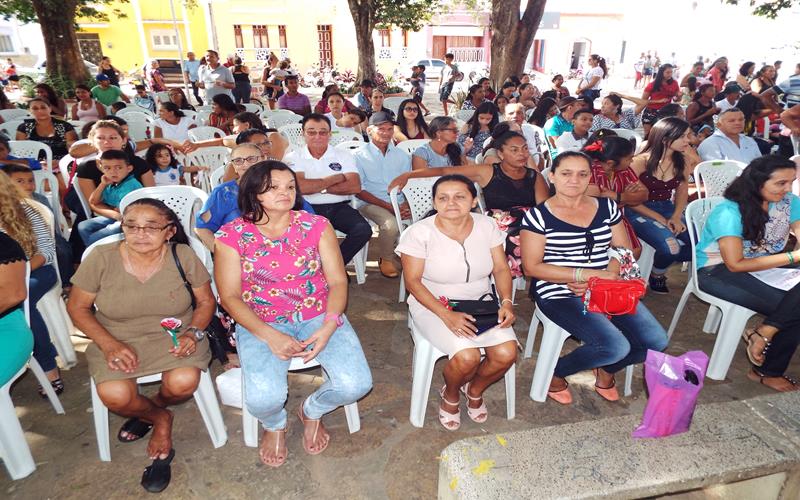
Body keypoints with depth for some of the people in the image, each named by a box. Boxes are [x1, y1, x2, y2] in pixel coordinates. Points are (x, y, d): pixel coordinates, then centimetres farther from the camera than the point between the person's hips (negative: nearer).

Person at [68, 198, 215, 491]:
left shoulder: (183, 257, -11)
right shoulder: (101, 259, -10)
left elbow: (206, 301, 1)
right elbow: (77, 307, 0)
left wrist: (194, 333, -18)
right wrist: (109, 344, -14)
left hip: (173, 337, 0)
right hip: (118, 341, 1)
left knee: (184, 382, -28)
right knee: (114, 395, -26)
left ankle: (156, 404, 12)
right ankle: (159, 418, 10)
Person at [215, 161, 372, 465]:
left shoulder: (317, 226, -1)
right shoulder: (232, 235, -3)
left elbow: (338, 281, -2)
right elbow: (230, 296, -5)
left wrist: (329, 327, -19)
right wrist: (270, 336, -18)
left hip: (319, 317, 2)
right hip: (261, 324, -1)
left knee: (357, 384, -19)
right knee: (264, 398, -26)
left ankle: (312, 412, 19)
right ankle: (274, 425, 16)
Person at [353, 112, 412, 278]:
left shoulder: (402, 155, 19)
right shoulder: (359, 155, 4)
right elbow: (358, 190, -4)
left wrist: (407, 204, -8)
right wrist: (388, 206, -13)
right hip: (371, 203, -4)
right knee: (391, 225, -34)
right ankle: (386, 259, -4)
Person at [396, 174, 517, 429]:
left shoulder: (487, 226, -2)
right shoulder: (420, 232, -14)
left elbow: (501, 269, 4)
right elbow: (413, 281, -14)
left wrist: (506, 301, -15)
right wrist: (447, 315, -24)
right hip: (433, 305, -4)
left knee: (506, 353, -18)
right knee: (467, 356, -27)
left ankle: (474, 390, 17)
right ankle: (450, 395, 11)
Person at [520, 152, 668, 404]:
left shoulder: (607, 207, 10)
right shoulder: (539, 216, -5)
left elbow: (624, 250, 9)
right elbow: (532, 267, -10)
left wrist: (603, 278, -12)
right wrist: (587, 274, -16)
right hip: (560, 295, -6)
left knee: (656, 341, -9)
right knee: (616, 346, -24)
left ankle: (606, 370, 22)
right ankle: (556, 373, 5)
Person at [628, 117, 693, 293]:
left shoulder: (682, 161, 1)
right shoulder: (641, 161, -15)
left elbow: (682, 190, 13)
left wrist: (676, 217, -5)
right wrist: (661, 219, -15)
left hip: (668, 208, 6)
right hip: (640, 212, -5)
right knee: (671, 247, -30)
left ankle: (665, 259, 15)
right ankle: (657, 276, 6)